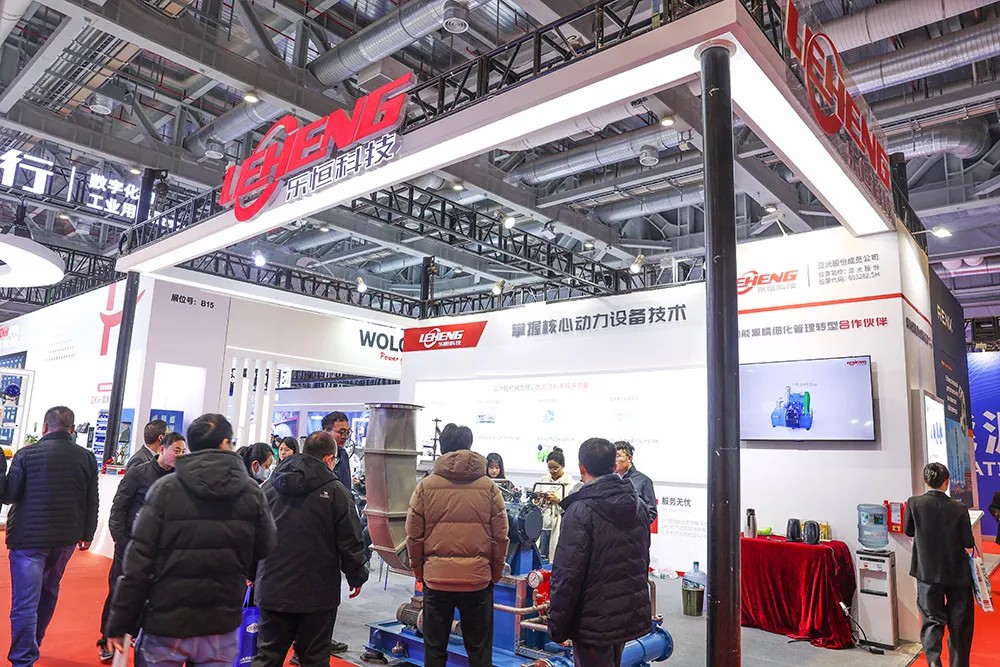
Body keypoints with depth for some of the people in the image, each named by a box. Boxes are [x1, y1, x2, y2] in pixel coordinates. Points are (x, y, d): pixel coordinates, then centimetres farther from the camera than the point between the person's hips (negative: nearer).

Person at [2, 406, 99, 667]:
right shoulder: (87, 457, -2)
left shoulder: (27, 454, -10)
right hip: (66, 537, 4)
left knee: (25, 601, 0)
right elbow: (92, 501, 4)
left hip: (29, 536, -4)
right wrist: (87, 534, 15)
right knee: (48, 591, 23)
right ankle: (32, 645, 38)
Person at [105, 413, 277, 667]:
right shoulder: (251, 492, -6)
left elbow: (138, 559, -10)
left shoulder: (165, 489, -8)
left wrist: (119, 623, -2)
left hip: (166, 624, 0)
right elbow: (264, 549, 3)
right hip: (222, 627, 1)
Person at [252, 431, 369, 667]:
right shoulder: (335, 491, -10)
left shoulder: (269, 486, 4)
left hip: (273, 590, 4)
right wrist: (357, 577, 6)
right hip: (318, 594, -4)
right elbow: (350, 541, -8)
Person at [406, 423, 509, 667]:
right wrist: (495, 574, 11)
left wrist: (419, 571, 11)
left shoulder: (426, 485, -3)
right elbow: (500, 536, -1)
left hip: (436, 577, 0)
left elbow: (414, 535, -1)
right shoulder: (489, 487, -2)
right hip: (478, 578, 0)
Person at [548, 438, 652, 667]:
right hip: (632, 616, 7)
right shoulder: (638, 505, 4)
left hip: (594, 622, -7)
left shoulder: (580, 512, -19)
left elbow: (567, 575, -21)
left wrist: (557, 626, -11)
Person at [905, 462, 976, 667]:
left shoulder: (914, 504, -12)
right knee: (959, 622, 16)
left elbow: (908, 531, 1)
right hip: (957, 572, 0)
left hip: (928, 572, 0)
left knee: (932, 619, 7)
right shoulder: (959, 509, -15)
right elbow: (969, 543, -9)